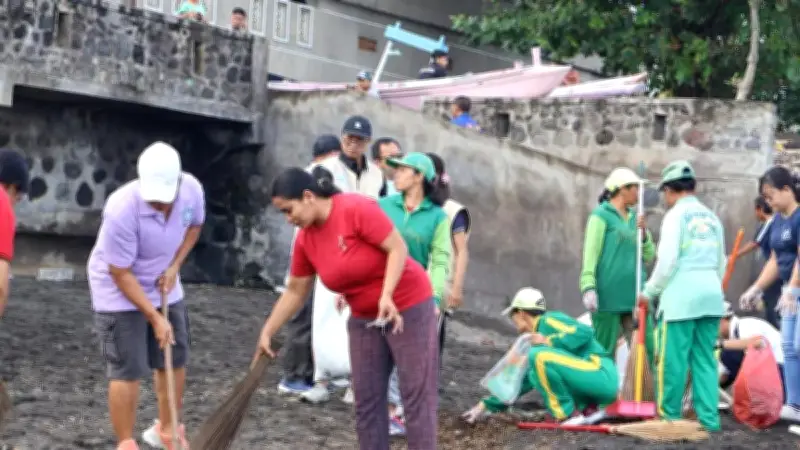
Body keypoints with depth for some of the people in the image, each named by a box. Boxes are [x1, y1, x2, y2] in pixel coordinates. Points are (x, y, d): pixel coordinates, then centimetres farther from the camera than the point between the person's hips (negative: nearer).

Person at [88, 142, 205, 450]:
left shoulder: (192, 189, -20)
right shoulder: (122, 209, -35)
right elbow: (122, 274, -25)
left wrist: (175, 266, -8)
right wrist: (155, 318, -22)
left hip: (164, 287, 6)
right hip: (119, 292, -6)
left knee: (175, 361, 13)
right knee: (127, 371, -8)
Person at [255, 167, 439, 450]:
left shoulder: (357, 209, -22)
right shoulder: (305, 240, -1)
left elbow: (398, 248, -21)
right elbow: (295, 291, 8)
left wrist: (387, 295, -30)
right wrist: (267, 333, 7)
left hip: (408, 308, -7)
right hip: (364, 319, 7)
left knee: (417, 395, -4)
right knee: (366, 400, 7)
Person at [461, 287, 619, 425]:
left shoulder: (549, 320, -3)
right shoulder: (536, 338, 22)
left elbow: (584, 332, -18)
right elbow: (524, 381, 25)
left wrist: (549, 341, -16)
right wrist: (488, 405, 26)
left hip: (602, 374, -9)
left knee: (539, 356, -19)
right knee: (535, 375, 18)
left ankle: (566, 415, -12)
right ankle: (586, 409, 5)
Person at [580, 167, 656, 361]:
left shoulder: (634, 217, 16)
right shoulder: (601, 215, -2)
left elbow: (649, 256, 15)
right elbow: (591, 253, -9)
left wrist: (644, 232, -2)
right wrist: (588, 287, -19)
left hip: (634, 295, 6)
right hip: (609, 296, -6)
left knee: (646, 352, 1)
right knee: (605, 353, -1)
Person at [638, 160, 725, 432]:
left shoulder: (677, 214, -5)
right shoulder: (711, 217, 16)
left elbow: (667, 260, -12)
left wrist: (649, 292, -1)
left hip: (682, 296, -7)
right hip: (711, 295, 7)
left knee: (673, 359, 0)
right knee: (705, 359, 7)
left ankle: (669, 415, 4)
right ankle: (709, 418, 3)